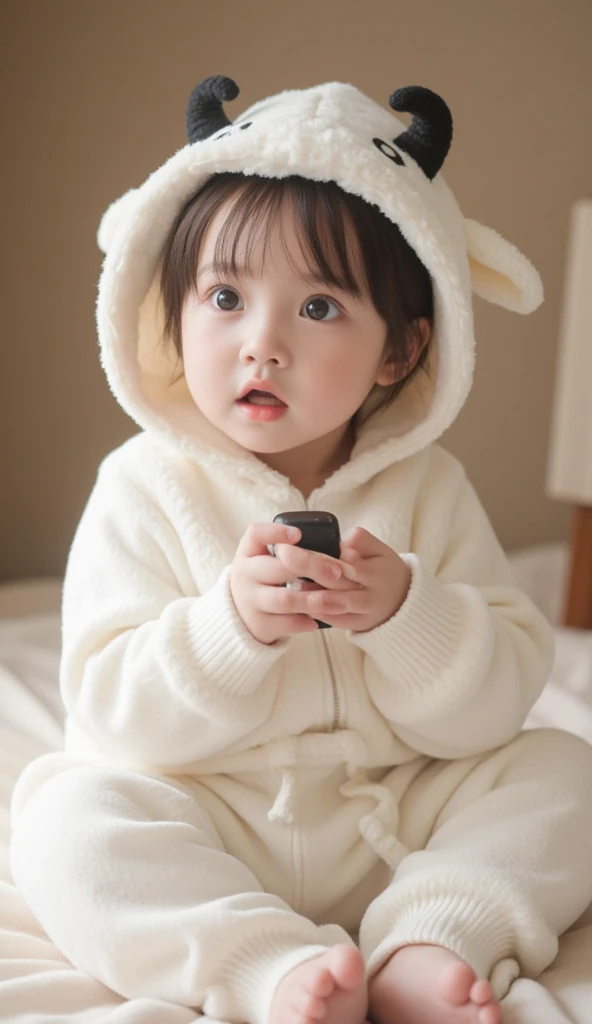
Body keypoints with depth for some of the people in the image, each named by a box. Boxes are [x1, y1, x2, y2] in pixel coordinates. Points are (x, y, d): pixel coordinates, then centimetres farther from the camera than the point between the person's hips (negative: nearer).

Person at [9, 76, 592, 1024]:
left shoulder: (428, 489, -2)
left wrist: (403, 613, -25)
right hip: (206, 829, -2)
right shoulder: (146, 488, -8)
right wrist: (233, 624, -31)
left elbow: (498, 703, -5)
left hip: (395, 817, 3)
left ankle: (425, 947, -25)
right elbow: (111, 714, -14)